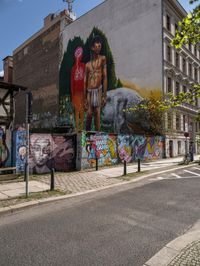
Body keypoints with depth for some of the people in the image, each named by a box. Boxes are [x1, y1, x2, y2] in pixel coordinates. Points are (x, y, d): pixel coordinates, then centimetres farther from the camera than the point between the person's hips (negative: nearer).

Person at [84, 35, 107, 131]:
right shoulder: (88, 64, 13)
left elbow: (105, 77, -2)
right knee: (89, 114, -2)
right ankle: (87, 133, 12)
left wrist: (104, 95, -9)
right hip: (89, 91, 2)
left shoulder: (103, 58, 4)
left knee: (97, 113, -7)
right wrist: (85, 98, 8)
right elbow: (85, 82, 13)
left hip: (98, 90, -2)